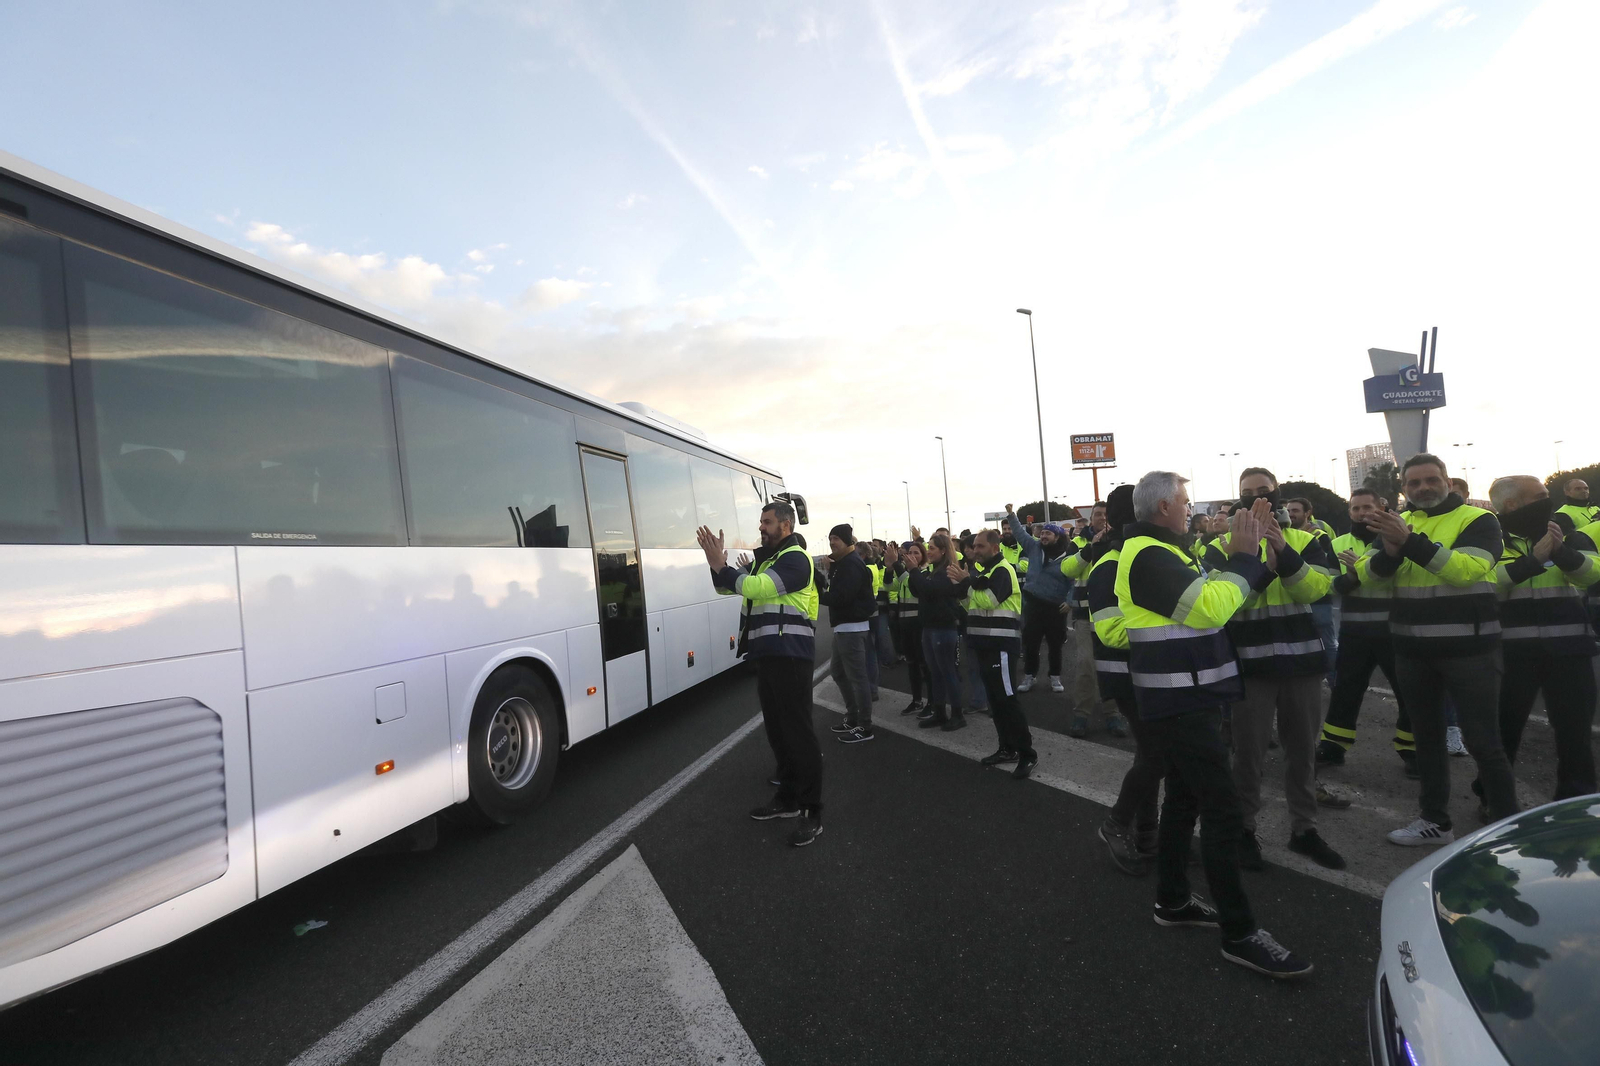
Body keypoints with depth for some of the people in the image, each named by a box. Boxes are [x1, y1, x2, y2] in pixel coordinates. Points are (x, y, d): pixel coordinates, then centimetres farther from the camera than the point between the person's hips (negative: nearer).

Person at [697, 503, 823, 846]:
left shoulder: (795, 558, -11)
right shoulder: (764, 559, 18)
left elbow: (755, 587, -24)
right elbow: (726, 587, 15)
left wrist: (720, 565, -17)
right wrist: (718, 563, -3)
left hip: (789, 656, -9)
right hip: (767, 655, 9)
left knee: (798, 730, -7)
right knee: (776, 729, 15)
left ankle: (812, 812, 0)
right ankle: (788, 798, 27)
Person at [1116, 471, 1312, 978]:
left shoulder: (1158, 552, 14)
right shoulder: (1149, 556, -19)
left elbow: (1212, 598, 14)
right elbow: (1210, 607, -27)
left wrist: (1243, 555, 4)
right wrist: (1242, 556, -15)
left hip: (1184, 699, 11)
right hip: (1181, 704, -11)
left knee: (1184, 798, 17)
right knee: (1223, 810, -7)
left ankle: (1172, 900, 30)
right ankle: (1239, 934, 2)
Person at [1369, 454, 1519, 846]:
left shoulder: (1478, 520, -5)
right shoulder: (1401, 522, 10)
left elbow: (1466, 569, -23)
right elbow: (1376, 572, -3)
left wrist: (1412, 542, -31)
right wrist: (1391, 548, -24)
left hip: (1468, 649, -5)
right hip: (1412, 650, 5)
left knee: (1482, 741, -3)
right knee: (1427, 736, 14)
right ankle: (1435, 820, 26)